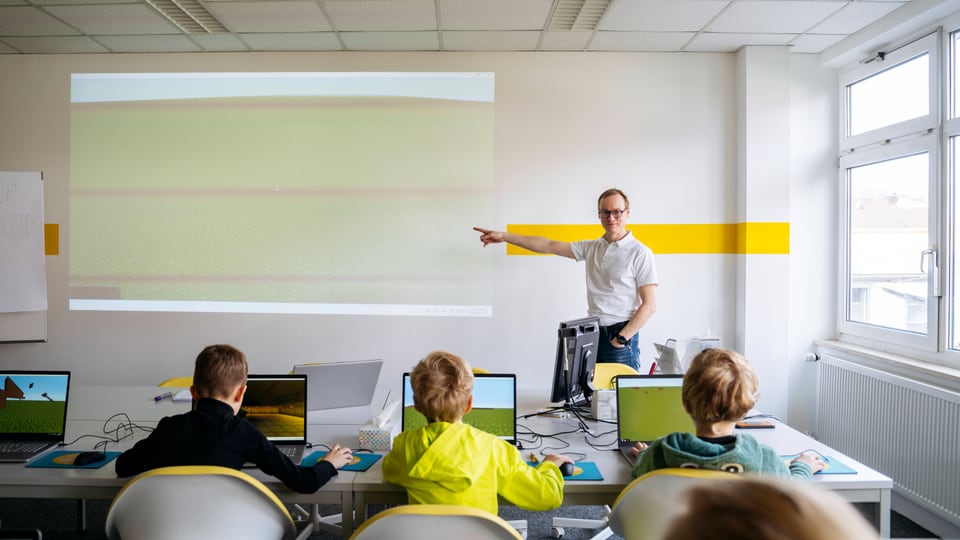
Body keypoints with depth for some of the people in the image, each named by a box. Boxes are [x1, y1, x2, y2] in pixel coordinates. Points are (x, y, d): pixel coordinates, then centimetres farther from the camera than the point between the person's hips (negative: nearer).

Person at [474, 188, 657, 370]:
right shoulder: (591, 247, 9)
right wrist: (504, 236, 6)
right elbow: (549, 246, 9)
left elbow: (649, 305, -9)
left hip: (620, 336, -5)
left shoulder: (640, 253, -6)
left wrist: (621, 339, -13)